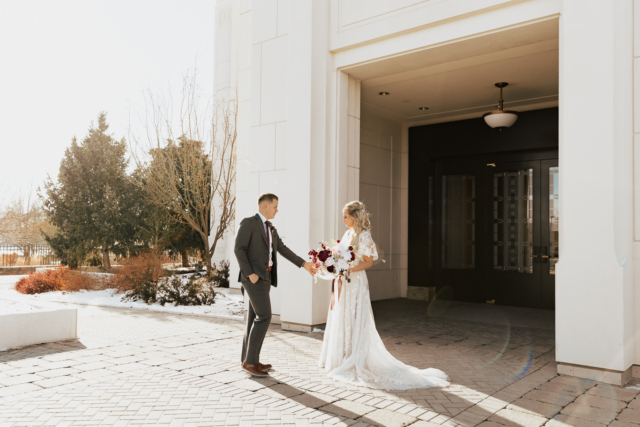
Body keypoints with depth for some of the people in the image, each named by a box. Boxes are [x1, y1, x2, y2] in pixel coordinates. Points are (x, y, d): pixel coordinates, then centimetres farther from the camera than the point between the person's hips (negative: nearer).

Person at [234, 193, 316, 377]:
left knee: (255, 318, 10)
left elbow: (283, 250, 20)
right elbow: (238, 249, -14)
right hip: (254, 277, -9)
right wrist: (250, 273, -18)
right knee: (264, 317, -12)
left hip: (265, 277, 9)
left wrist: (304, 264, 15)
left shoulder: (271, 229, 19)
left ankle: (247, 360, 17)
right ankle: (250, 360, -3)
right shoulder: (248, 223, -7)